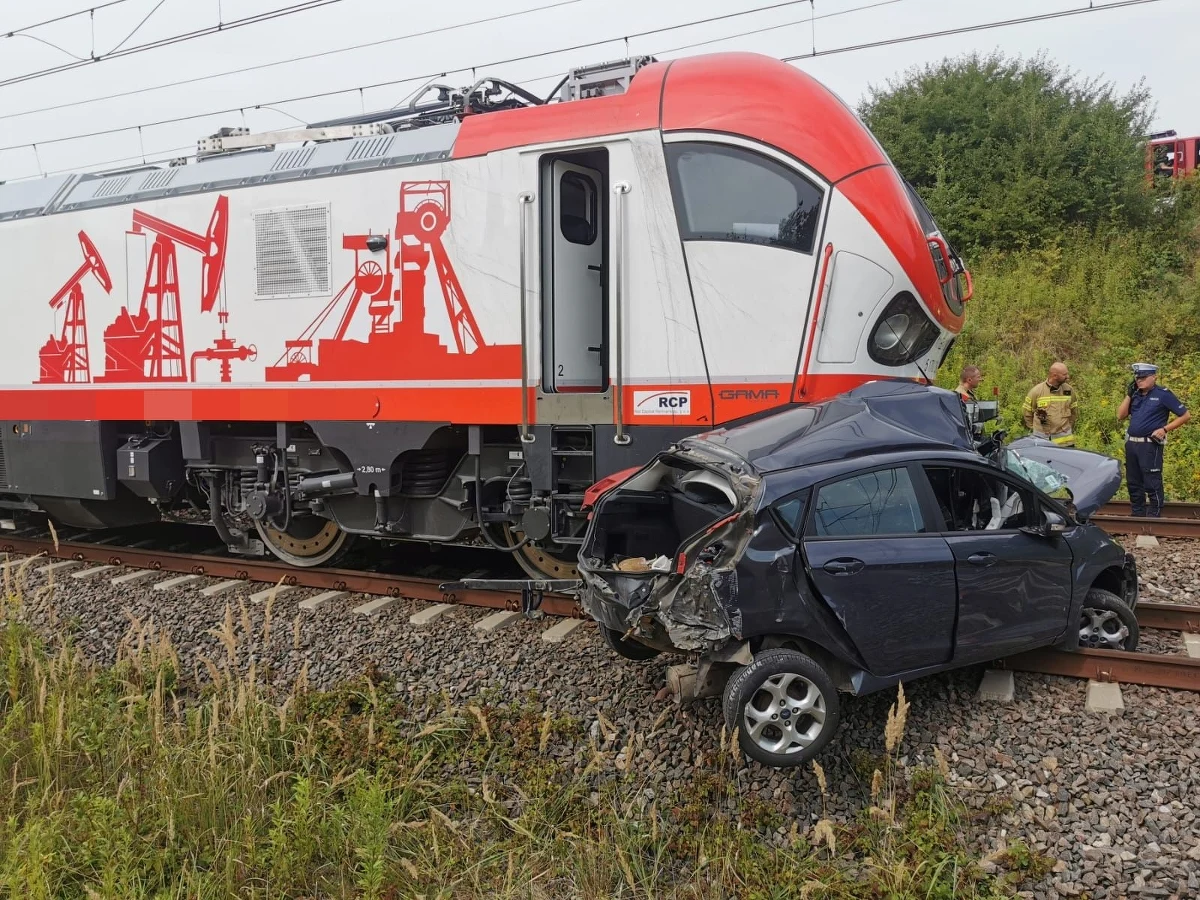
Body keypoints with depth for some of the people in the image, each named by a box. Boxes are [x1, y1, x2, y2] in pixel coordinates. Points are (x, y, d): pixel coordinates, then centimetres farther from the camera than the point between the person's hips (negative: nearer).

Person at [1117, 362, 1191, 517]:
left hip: (1150, 445, -7)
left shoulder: (1163, 394, -6)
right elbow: (1120, 416, 5)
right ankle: (1137, 515, 24)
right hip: (1131, 444, 7)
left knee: (1152, 484, -2)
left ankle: (1154, 517, 4)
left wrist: (1165, 429, -12)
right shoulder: (1135, 395, 11)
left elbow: (1185, 415, -4)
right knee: (1133, 483, 14)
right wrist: (1129, 394, 0)